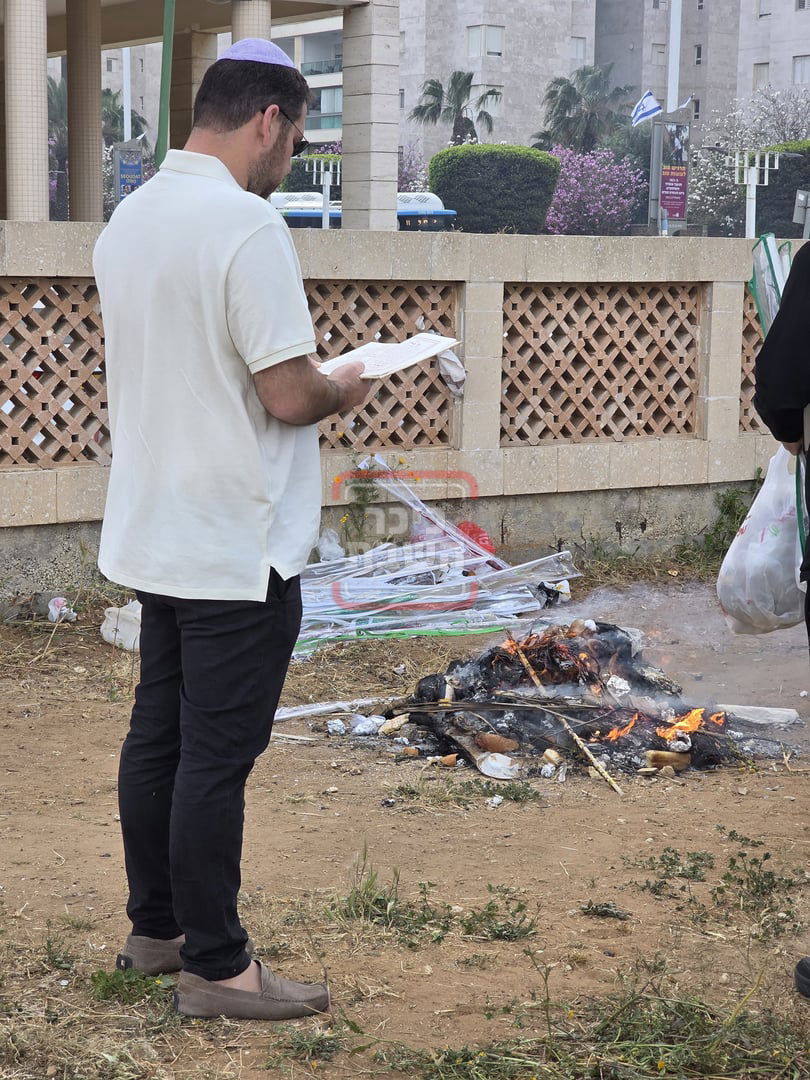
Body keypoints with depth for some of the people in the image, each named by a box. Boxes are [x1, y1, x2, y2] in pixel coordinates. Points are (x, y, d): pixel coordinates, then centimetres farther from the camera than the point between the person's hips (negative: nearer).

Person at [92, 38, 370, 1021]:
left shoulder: (128, 220, 7)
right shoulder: (246, 225, -20)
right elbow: (289, 398, -23)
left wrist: (306, 378, 16)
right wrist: (344, 389, -2)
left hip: (153, 535, 9)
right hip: (236, 550, -8)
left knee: (157, 737, 16)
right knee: (217, 759, -1)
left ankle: (154, 928, 29)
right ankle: (215, 968, 9)